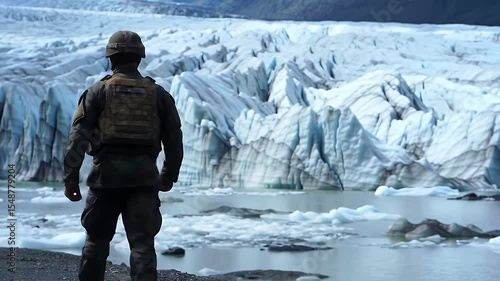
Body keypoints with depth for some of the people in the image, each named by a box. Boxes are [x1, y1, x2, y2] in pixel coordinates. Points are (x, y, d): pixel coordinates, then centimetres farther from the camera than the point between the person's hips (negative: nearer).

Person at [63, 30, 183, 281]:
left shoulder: (99, 91, 3)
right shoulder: (158, 94, 10)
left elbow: (78, 137, -4)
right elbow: (174, 139, 13)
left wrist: (71, 178, -2)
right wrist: (169, 176, 25)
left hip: (107, 172, -1)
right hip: (145, 175, 1)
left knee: (97, 240, 15)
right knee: (143, 243, -1)